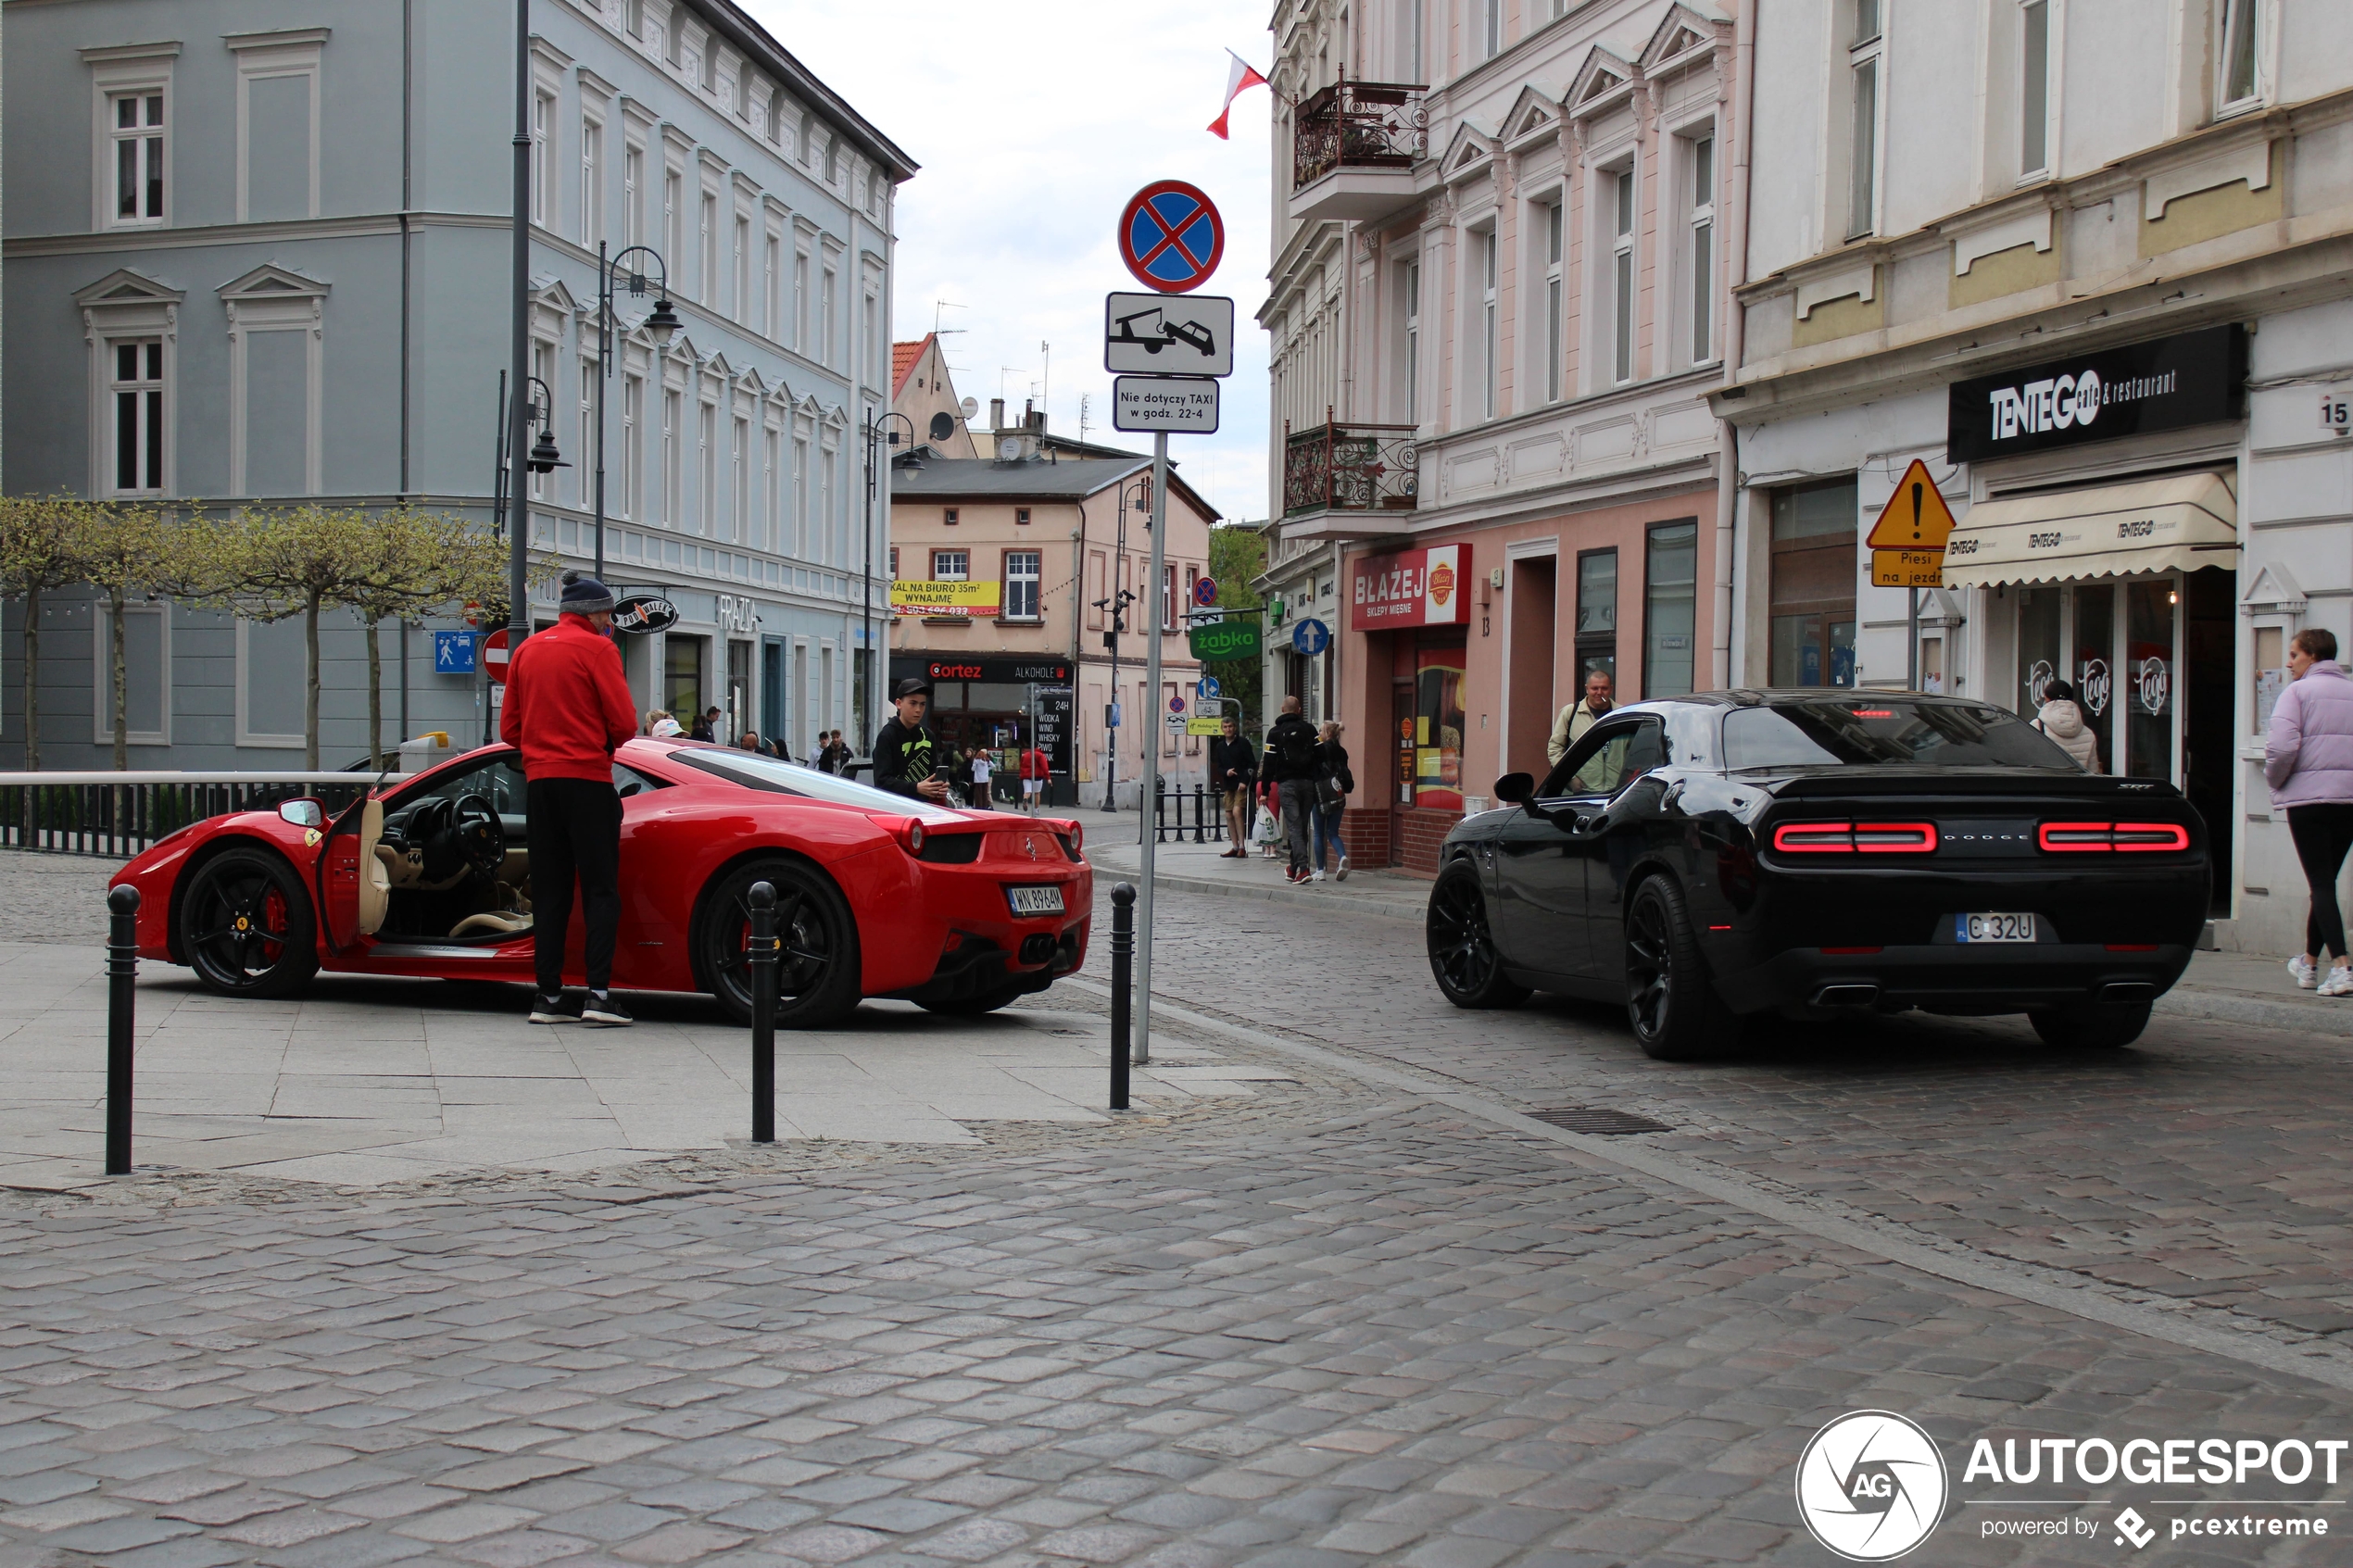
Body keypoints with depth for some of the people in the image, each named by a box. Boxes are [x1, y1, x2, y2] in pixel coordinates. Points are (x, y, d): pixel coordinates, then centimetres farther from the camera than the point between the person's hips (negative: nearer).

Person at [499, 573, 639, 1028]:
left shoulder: (527, 650, 14)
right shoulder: (597, 649, -5)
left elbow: (510, 729, 14)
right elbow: (624, 722, -10)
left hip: (539, 780, 6)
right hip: (587, 778, -6)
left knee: (548, 892, 9)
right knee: (600, 888, -2)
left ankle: (549, 995, 8)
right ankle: (599, 993, -10)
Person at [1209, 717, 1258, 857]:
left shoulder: (1243, 743, -3)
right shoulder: (1219, 746, 12)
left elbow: (1252, 764, -6)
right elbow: (1218, 767, 14)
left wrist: (1244, 781, -16)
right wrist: (1226, 772, -8)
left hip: (1242, 784, -6)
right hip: (1228, 785, 6)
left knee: (1237, 811, -18)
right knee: (1229, 815, 4)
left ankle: (1242, 847, -14)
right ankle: (1235, 847, 12)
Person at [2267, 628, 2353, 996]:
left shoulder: (2297, 692, -5)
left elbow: (2282, 746, -15)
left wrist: (2274, 779, 2)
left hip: (2309, 797, -6)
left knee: (2321, 884, -6)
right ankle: (2309, 961, 29)